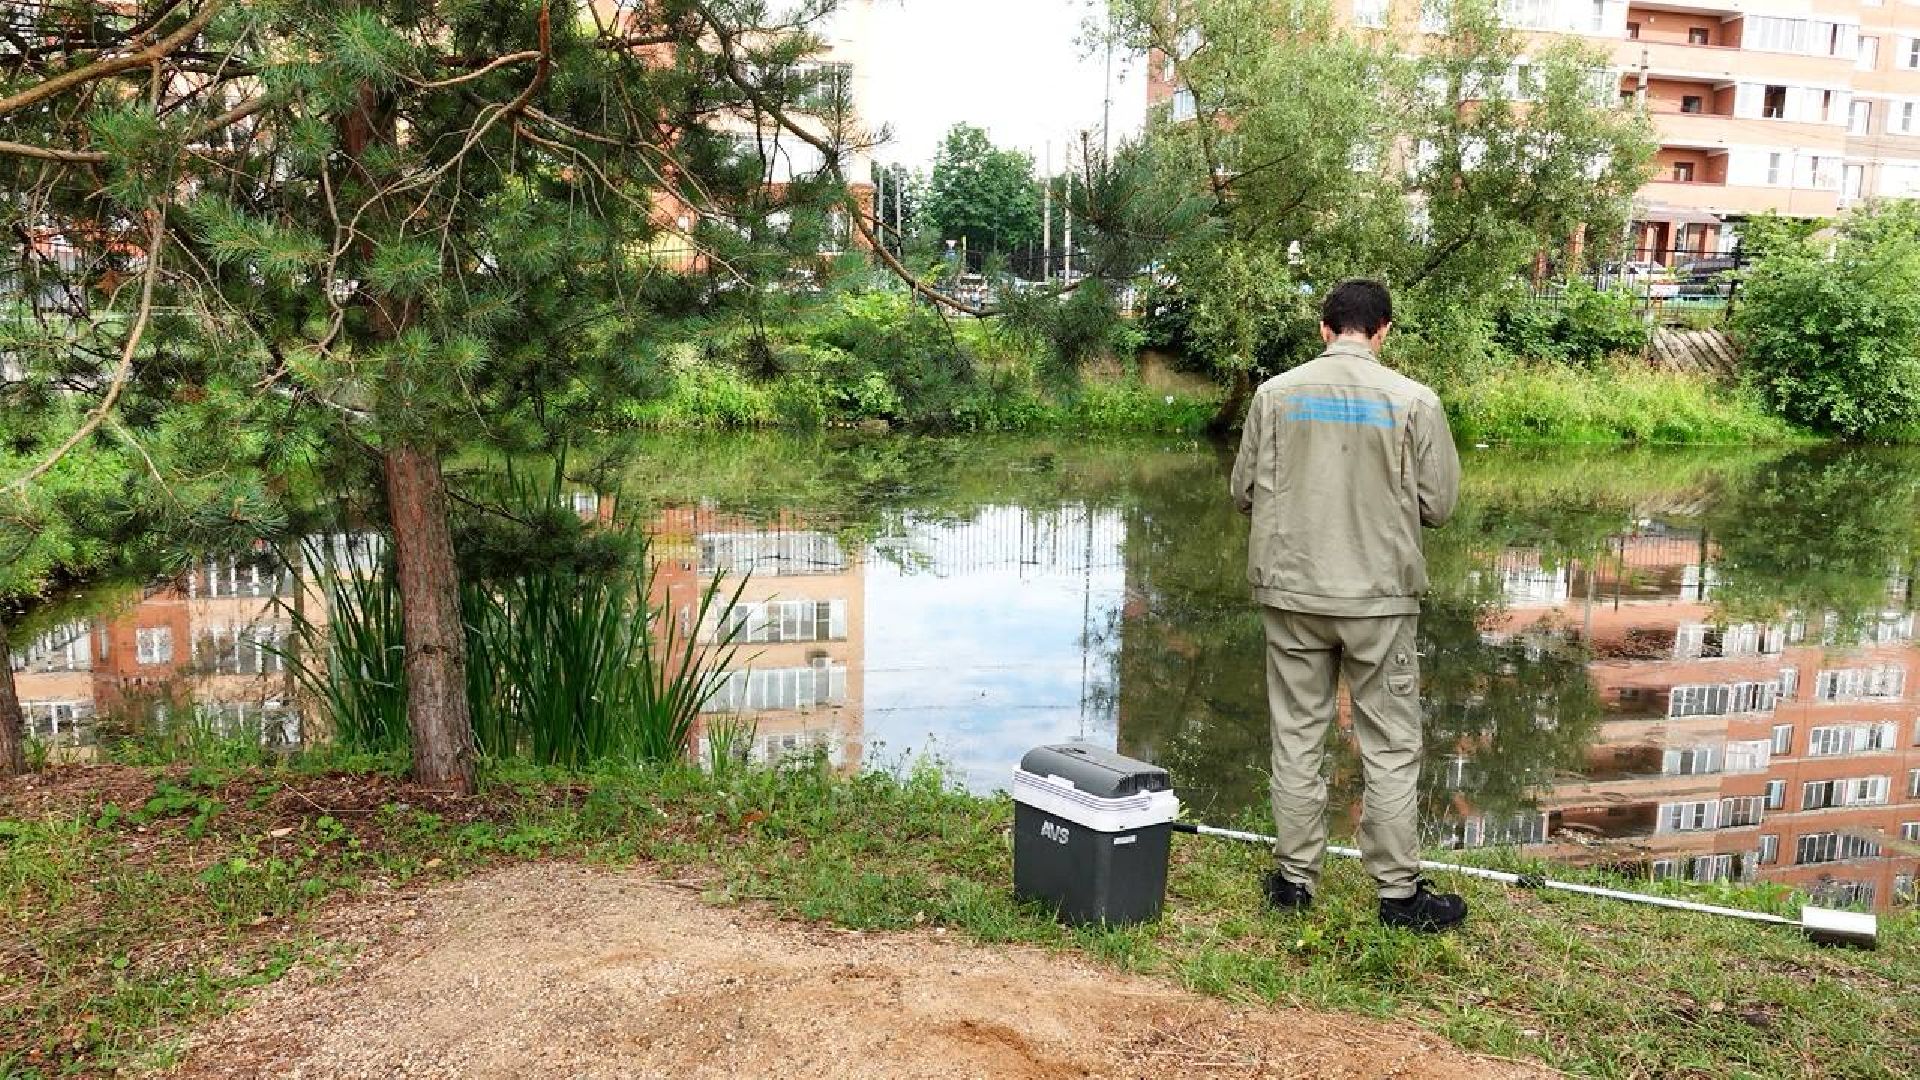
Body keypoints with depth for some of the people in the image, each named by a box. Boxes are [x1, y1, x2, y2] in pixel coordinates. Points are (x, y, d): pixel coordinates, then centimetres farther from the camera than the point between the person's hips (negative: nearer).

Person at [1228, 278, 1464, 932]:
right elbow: (1438, 505, -3)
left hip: (1292, 591, 2)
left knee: (1297, 737, 11)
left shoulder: (1276, 393, -2)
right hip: (1379, 596, -1)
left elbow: (1244, 492, 3)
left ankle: (1294, 879, 19)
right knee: (1391, 746, 8)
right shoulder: (1414, 401, -6)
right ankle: (1398, 890, 14)